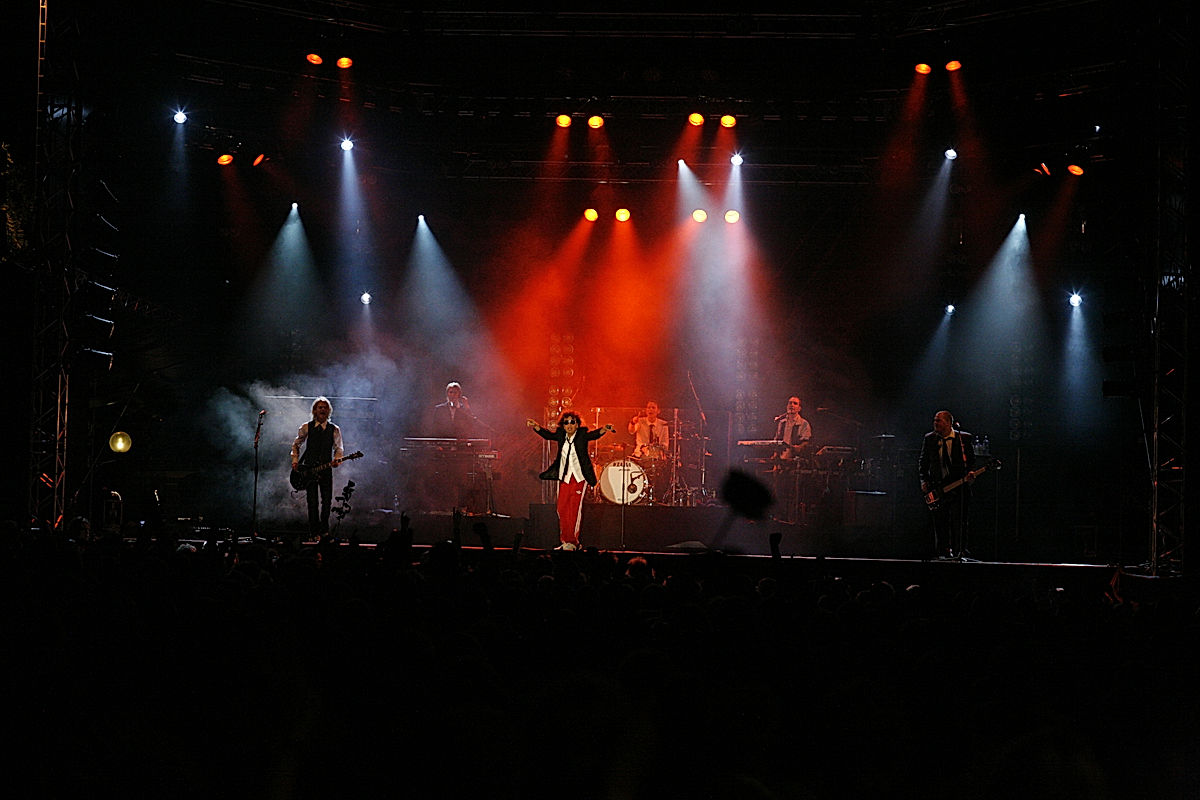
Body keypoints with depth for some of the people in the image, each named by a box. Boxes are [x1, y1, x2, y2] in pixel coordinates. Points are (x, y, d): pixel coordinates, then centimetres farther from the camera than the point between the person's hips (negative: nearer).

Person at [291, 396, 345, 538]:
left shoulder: (334, 430, 7)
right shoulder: (306, 428, 6)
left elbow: (338, 448, 9)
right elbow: (296, 445, 16)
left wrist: (336, 459, -11)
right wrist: (295, 461, 4)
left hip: (326, 469, 1)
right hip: (308, 469, -1)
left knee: (327, 501, -2)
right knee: (312, 502, -5)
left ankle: (324, 530, 12)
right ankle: (314, 533, -2)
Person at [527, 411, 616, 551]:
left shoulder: (582, 434, -6)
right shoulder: (561, 434, 5)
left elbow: (593, 435, -21)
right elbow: (547, 434, -3)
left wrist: (604, 430, -42)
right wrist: (535, 426, -21)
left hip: (579, 478, -4)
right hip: (564, 478, 4)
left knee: (575, 509, -8)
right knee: (562, 509, 4)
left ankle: (573, 542, -3)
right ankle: (565, 541, 14)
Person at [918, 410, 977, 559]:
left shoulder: (965, 438, 0)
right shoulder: (929, 439, 7)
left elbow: (972, 460, 7)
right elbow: (922, 462, 14)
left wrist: (970, 472, -12)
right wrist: (924, 481, 3)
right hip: (937, 485, 2)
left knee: (958, 519, -8)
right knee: (940, 520, 2)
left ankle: (959, 550, 2)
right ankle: (944, 550, 14)